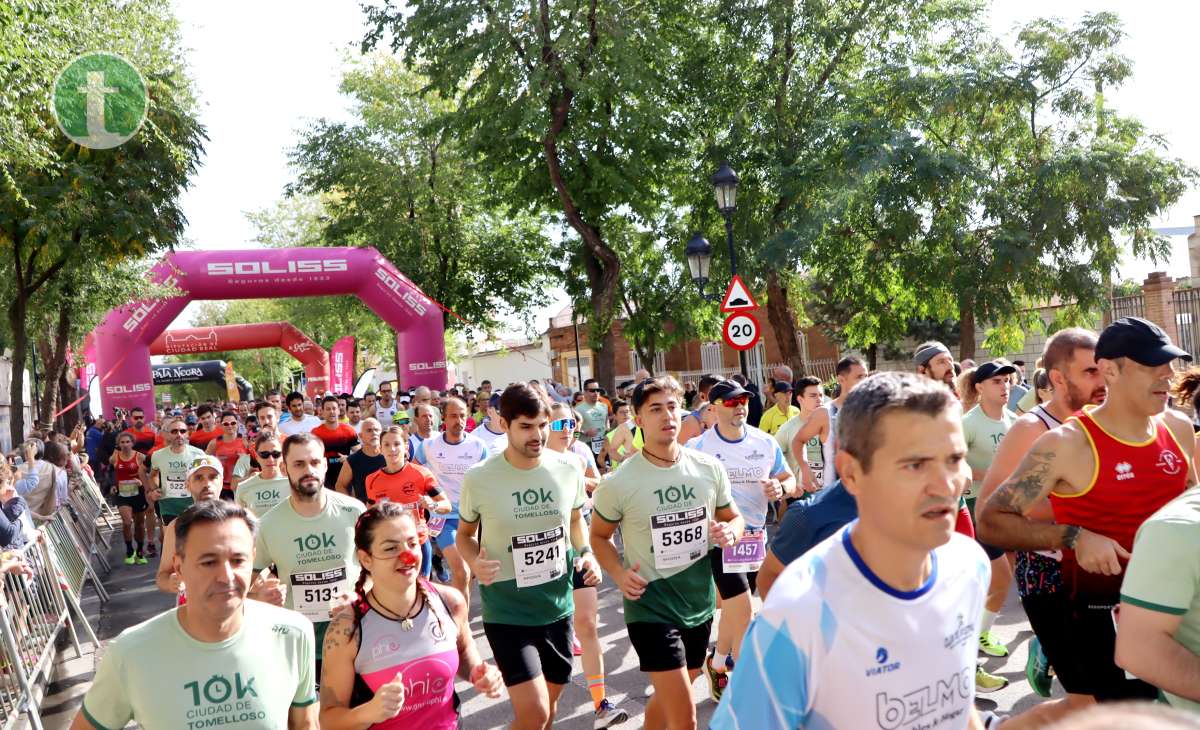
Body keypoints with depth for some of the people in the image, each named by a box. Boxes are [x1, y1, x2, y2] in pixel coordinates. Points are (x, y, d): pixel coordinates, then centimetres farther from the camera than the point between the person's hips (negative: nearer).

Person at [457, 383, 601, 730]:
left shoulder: (569, 469, -5)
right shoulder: (479, 479, -14)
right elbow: (464, 535, 2)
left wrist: (585, 553, -5)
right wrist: (475, 563, -18)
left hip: (558, 607, 4)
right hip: (507, 612, -4)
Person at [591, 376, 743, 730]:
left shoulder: (710, 469, -4)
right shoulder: (619, 483, -14)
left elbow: (734, 517, 11)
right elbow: (599, 536, 1)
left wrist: (730, 532, -12)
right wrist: (619, 573, -17)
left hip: (700, 604, 5)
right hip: (651, 608, -5)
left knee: (668, 697, 25)